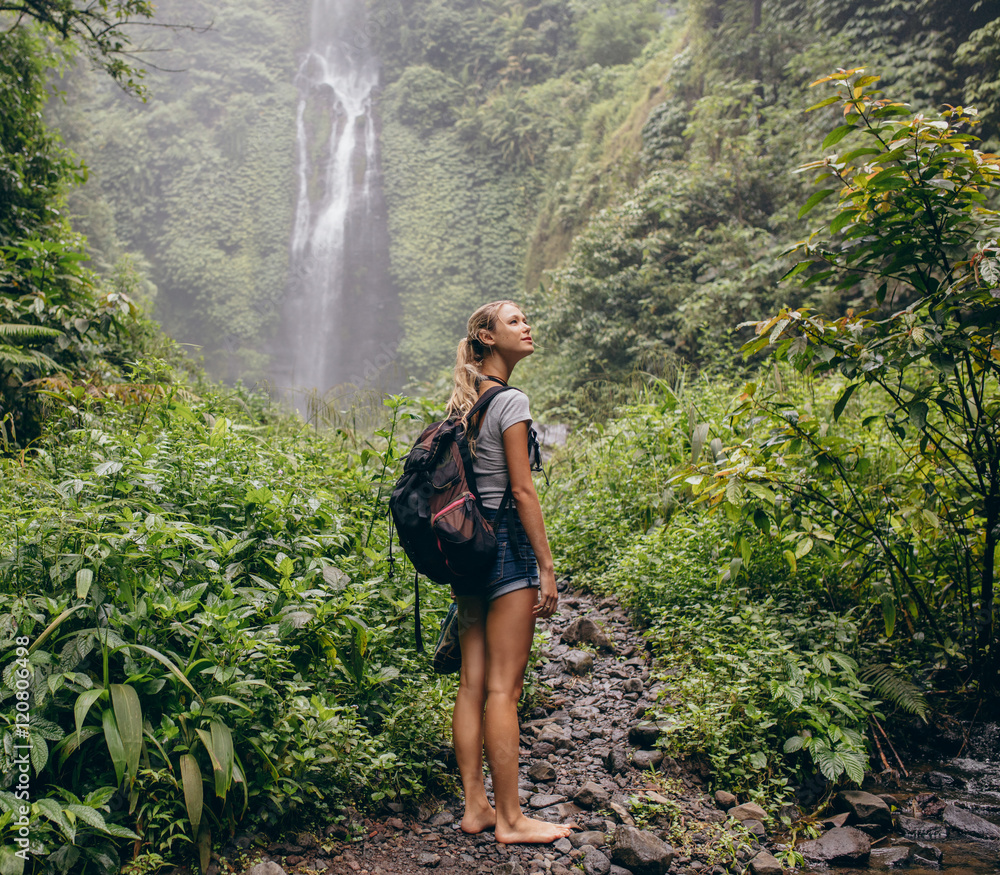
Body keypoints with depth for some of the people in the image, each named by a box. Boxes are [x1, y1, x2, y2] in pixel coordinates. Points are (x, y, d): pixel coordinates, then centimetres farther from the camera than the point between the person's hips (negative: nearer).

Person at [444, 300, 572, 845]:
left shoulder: (461, 403, 14)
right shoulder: (510, 401, -10)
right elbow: (521, 490, -14)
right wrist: (546, 566, -11)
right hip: (506, 544, -8)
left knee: (473, 681, 10)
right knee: (503, 687, -2)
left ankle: (475, 807, 19)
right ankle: (510, 819, 8)